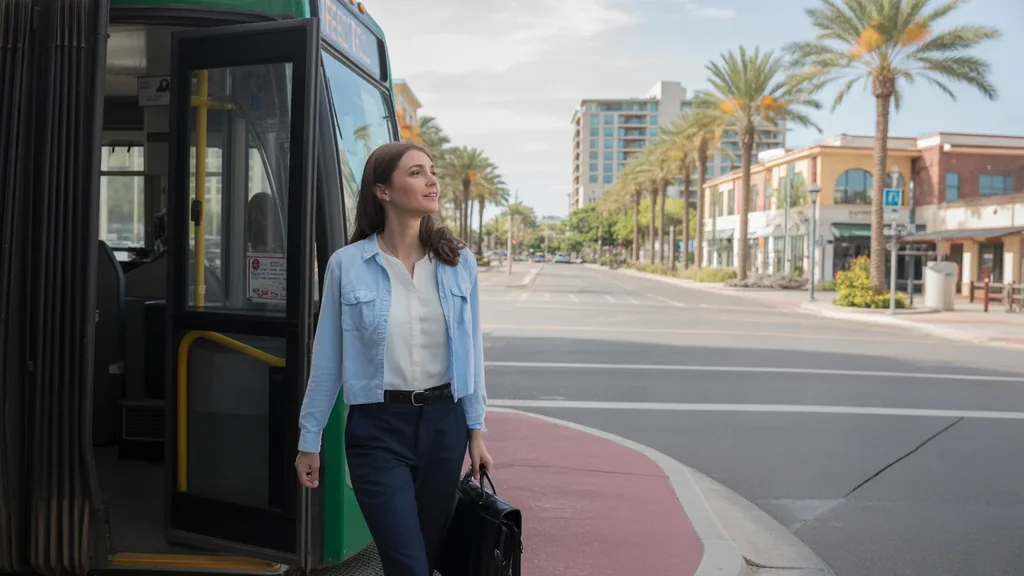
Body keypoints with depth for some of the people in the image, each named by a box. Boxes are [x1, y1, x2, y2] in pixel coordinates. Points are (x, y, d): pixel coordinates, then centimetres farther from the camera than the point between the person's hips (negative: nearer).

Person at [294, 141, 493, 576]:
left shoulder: (458, 261, 0)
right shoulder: (347, 264, -7)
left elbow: (470, 349, 6)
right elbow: (327, 359, -1)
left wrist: (476, 429, 6)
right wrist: (310, 439, 3)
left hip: (443, 422, 4)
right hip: (377, 427, -3)